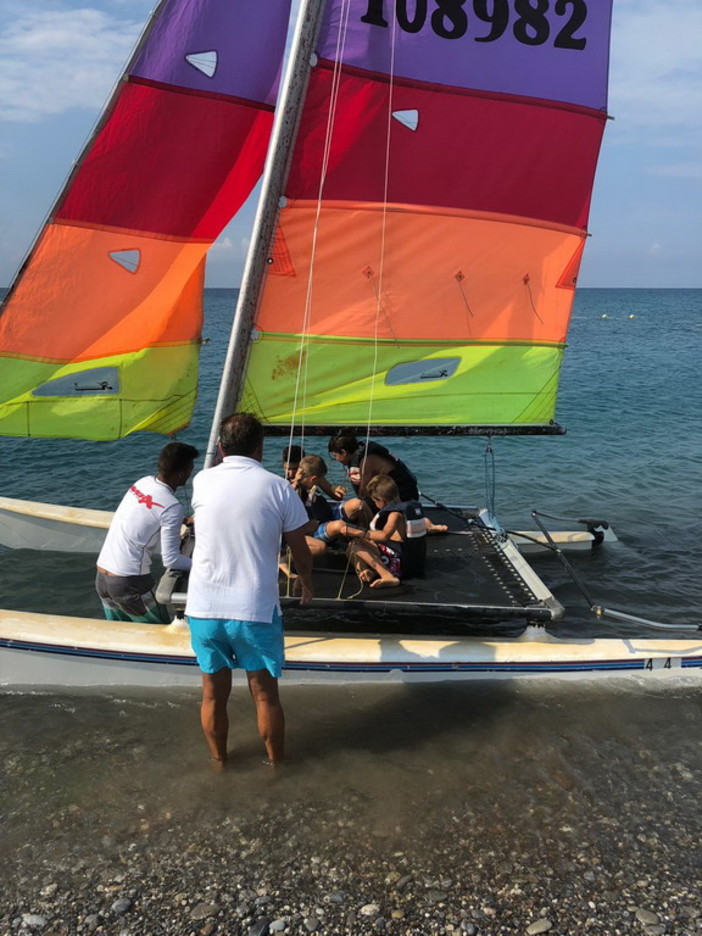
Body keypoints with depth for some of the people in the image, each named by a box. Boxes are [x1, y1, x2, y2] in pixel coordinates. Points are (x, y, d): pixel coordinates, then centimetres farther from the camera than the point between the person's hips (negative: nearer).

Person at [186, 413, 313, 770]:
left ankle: (218, 760, 39)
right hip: (256, 610, -2)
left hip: (204, 610, 2)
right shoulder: (278, 488, -8)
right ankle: (275, 761, 35)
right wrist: (305, 580, 21)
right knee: (265, 695, 16)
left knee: (214, 695, 19)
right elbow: (301, 552, 2)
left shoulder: (202, 482, -2)